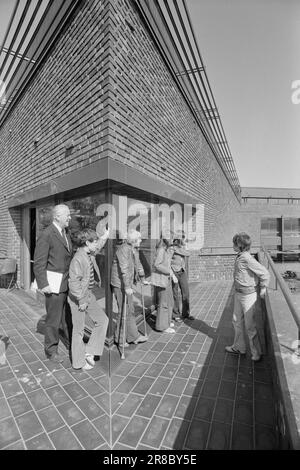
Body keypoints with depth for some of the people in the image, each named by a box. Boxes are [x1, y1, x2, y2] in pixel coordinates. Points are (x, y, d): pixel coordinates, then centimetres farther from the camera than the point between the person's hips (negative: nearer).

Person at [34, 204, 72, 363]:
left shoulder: (66, 234, 11)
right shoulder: (46, 235, -13)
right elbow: (39, 263, -14)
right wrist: (43, 284, -18)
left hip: (68, 282, 7)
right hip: (54, 283, -7)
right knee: (53, 319, 8)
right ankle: (51, 350, 28)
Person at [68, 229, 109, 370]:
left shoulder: (89, 254, 3)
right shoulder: (78, 259, -24)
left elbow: (96, 249, 27)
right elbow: (74, 282, -27)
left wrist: (105, 238, 21)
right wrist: (81, 300, -21)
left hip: (89, 296, 9)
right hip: (78, 298, -9)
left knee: (102, 320, 11)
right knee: (79, 329, 7)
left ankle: (89, 351, 22)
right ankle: (79, 362, 26)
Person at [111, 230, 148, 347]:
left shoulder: (134, 250, 9)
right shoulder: (123, 249, -21)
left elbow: (138, 265, 21)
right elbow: (124, 270, -28)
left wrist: (143, 279, 27)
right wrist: (127, 287, -31)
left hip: (128, 284, 9)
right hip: (120, 284, -9)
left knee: (130, 311, 15)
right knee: (124, 312, 1)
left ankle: (133, 336, 28)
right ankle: (120, 339, 18)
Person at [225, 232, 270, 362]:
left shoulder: (246, 258, -24)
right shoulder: (239, 257, 2)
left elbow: (265, 273, -22)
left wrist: (263, 289, -10)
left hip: (248, 295, -9)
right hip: (238, 294, 9)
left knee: (249, 325, 7)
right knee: (237, 321, 19)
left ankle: (256, 352, 27)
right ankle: (238, 347, 37)